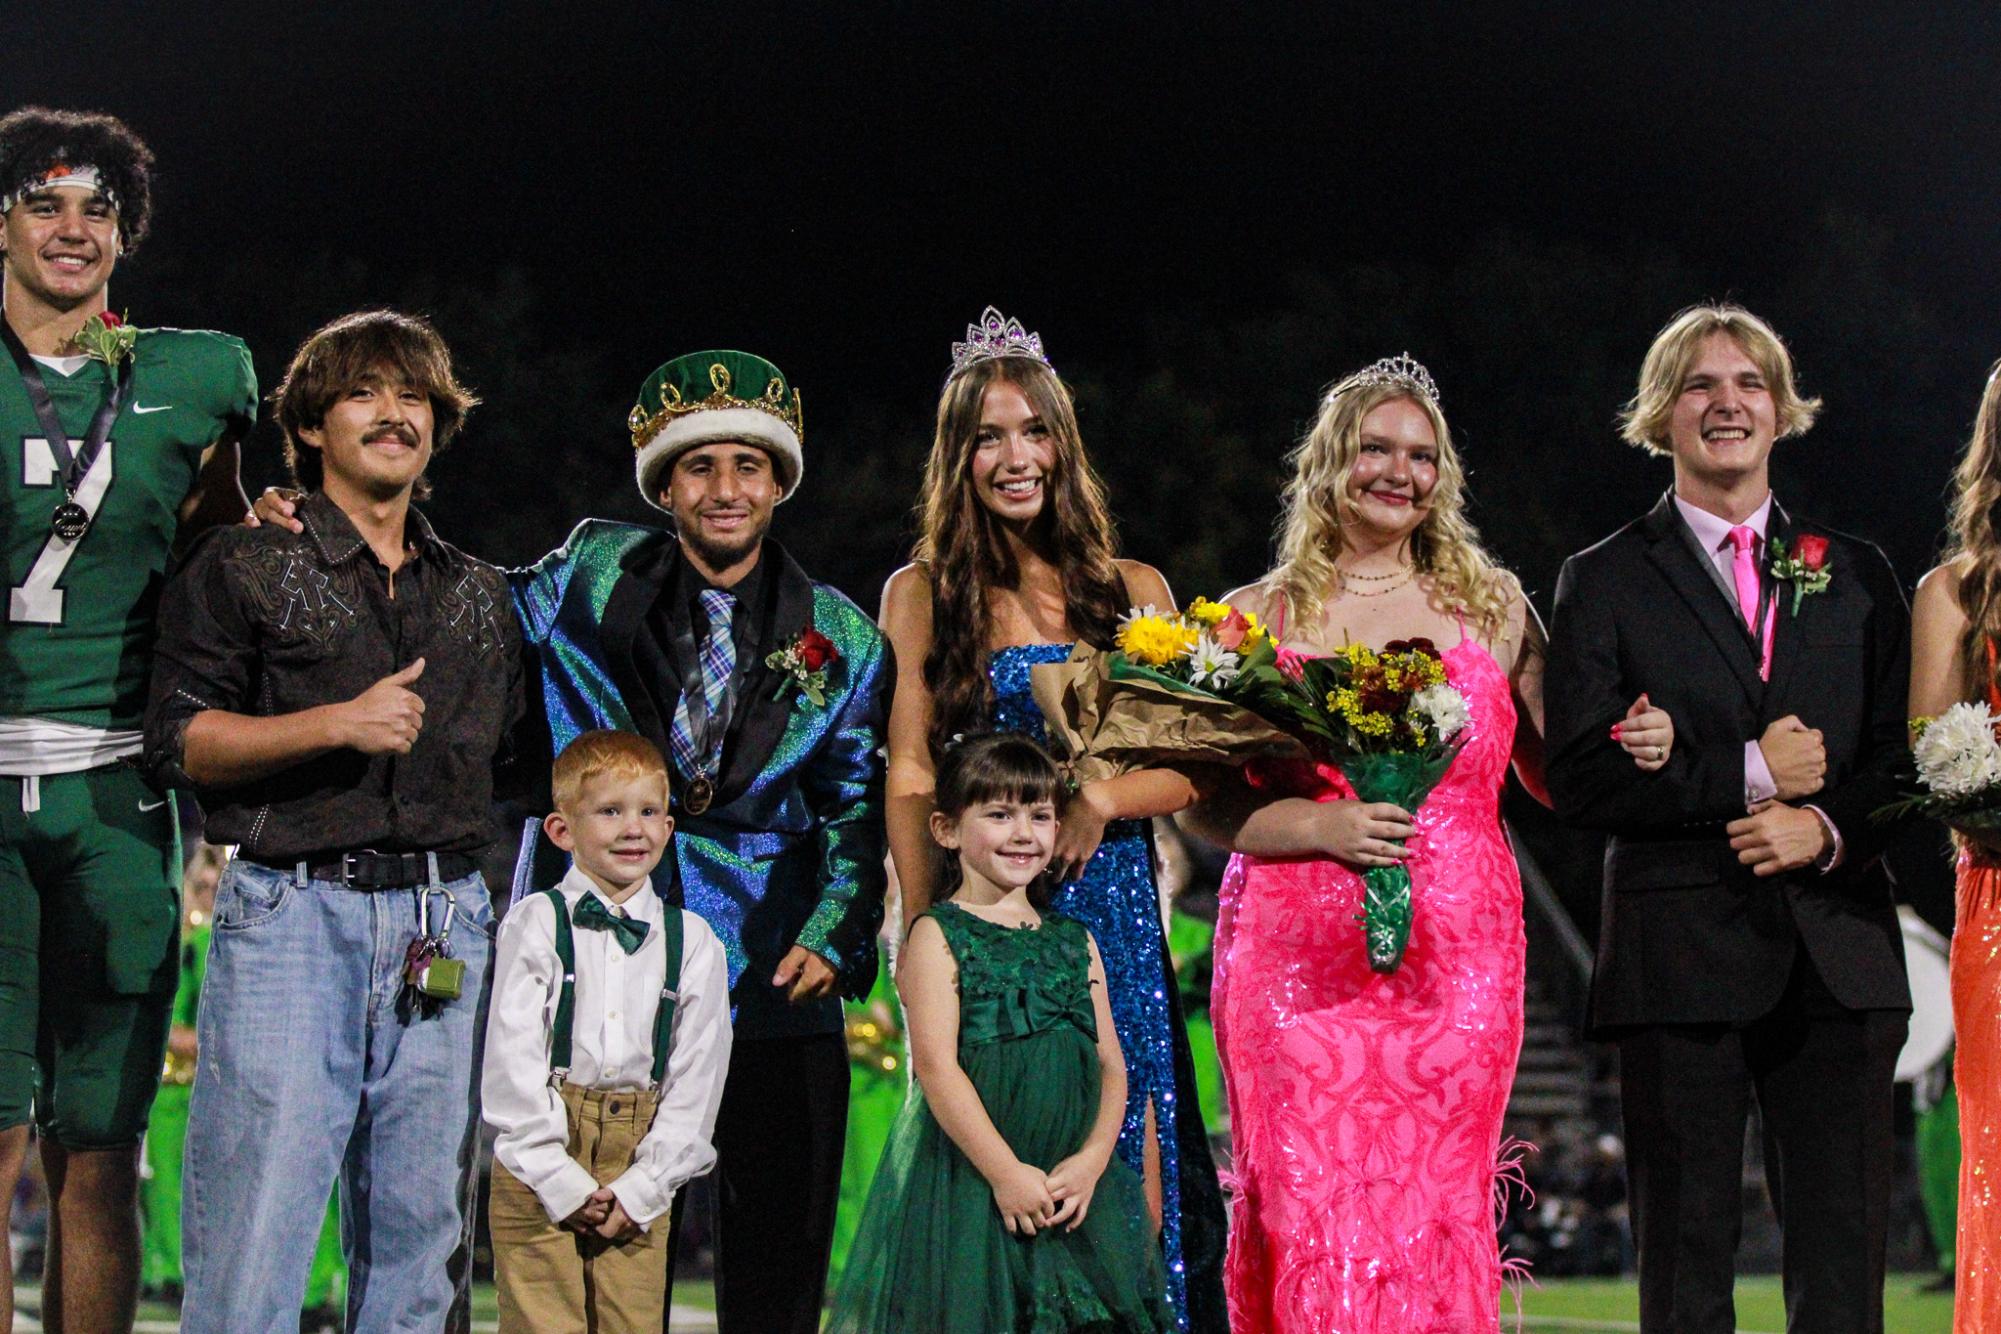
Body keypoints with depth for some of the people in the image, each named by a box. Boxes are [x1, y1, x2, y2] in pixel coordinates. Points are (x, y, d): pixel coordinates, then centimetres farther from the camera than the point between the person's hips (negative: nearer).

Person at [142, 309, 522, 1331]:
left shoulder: (479, 597, 20)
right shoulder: (242, 568, 6)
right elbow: (178, 739, -2)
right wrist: (336, 724, -12)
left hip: (444, 921, 4)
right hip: (291, 911, -4)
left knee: (422, 1236, 3)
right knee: (252, 1245, -12)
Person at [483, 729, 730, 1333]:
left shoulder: (693, 941, 7)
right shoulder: (535, 925, 0)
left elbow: (696, 1079, 5)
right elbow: (513, 1063, -5)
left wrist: (641, 1189, -4)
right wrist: (562, 1181, -10)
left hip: (640, 1182, 2)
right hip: (540, 1172, -2)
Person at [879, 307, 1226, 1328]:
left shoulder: (1132, 592, 10)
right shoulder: (924, 594, 5)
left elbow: (1195, 765, 7)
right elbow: (909, 779, 0)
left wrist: (1103, 798, -13)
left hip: (1113, 911, 2)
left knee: (1129, 1202, -3)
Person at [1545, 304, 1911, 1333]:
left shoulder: (1854, 574, 15)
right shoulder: (1606, 582, 6)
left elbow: (1908, 751, 11)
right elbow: (1580, 781, -3)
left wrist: (1827, 825, -8)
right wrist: (1745, 775, -10)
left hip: (1839, 956, 2)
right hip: (1683, 960, -2)